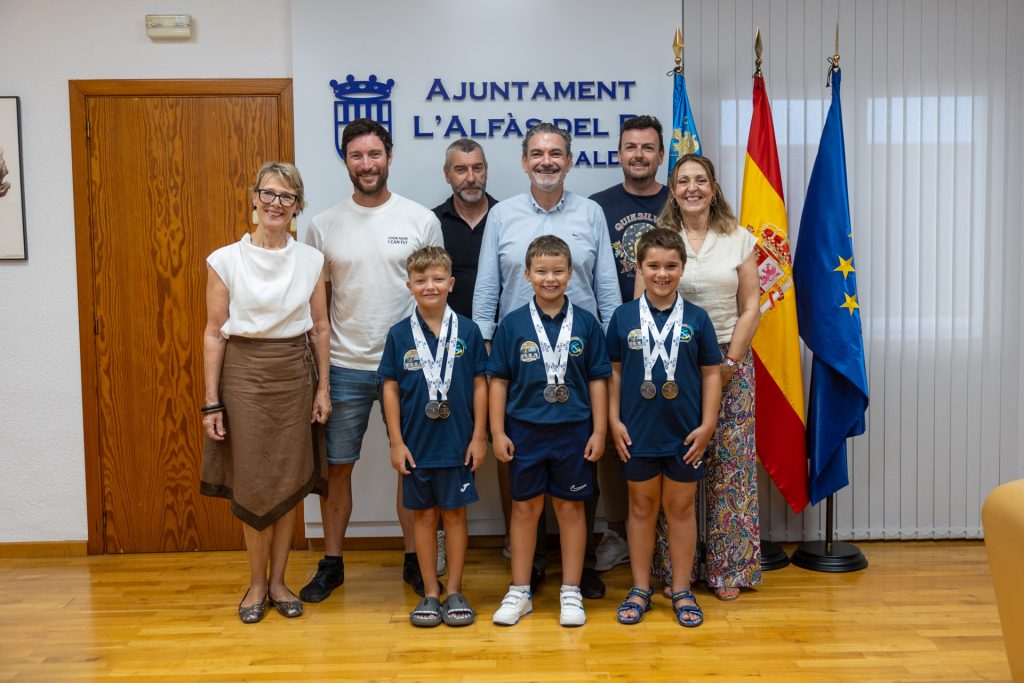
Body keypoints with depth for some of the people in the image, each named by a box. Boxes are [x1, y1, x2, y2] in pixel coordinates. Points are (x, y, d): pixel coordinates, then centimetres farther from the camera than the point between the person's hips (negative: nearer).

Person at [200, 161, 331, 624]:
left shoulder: (311, 260, 3)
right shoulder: (225, 260, -3)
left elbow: (320, 328, 7)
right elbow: (214, 333, -3)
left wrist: (322, 388, 3)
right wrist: (211, 402, -5)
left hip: (295, 375, 2)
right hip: (244, 374, -2)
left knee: (290, 480, 7)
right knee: (252, 482, 1)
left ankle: (278, 581, 24)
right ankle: (257, 582, 21)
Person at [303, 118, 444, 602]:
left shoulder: (421, 220, -1)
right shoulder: (324, 226, 2)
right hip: (344, 367, 1)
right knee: (336, 467, 9)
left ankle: (414, 559, 25)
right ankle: (331, 563, 26)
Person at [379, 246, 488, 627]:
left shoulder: (467, 331, -3)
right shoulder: (400, 335, -1)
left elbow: (479, 384, 0)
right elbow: (391, 388, 1)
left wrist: (479, 436, -3)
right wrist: (396, 442, -2)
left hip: (458, 442, -1)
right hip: (416, 444, 1)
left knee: (455, 513, 8)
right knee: (423, 514, 10)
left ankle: (454, 592, 21)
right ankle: (430, 593, 22)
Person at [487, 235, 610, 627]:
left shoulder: (586, 324, 0)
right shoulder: (512, 325, -1)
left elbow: (597, 380, 2)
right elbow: (498, 380, 1)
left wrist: (598, 431, -1)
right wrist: (498, 432, -3)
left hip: (573, 431, 0)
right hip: (525, 431, 0)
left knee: (571, 507, 8)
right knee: (525, 507, 9)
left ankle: (571, 592, 21)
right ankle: (519, 592, 22)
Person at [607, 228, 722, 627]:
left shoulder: (696, 319, -2)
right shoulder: (623, 317, -2)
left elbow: (711, 373, 0)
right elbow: (614, 372, 3)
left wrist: (707, 425, -5)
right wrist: (614, 421, -3)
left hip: (685, 433, 0)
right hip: (638, 432, 0)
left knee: (680, 508, 11)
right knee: (641, 507, 12)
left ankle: (682, 591, 24)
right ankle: (640, 590, 24)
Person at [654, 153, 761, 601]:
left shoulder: (739, 239, 6)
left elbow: (750, 308, 3)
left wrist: (729, 362, -6)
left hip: (730, 364, 1)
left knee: (729, 465, 2)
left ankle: (728, 568, 15)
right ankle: (675, 569, 14)